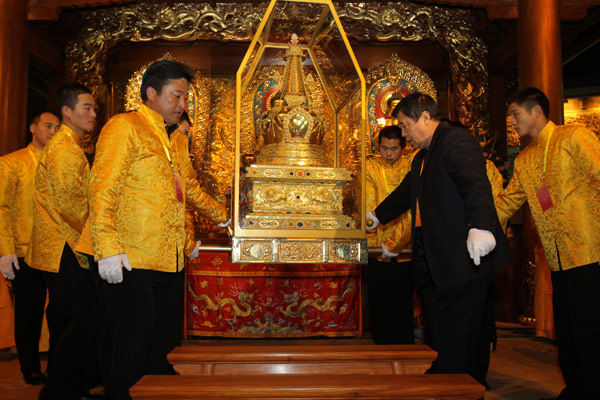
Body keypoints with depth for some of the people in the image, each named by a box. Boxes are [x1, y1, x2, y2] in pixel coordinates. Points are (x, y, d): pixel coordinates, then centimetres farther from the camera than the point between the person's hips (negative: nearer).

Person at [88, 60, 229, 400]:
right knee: (132, 350, -2)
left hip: (171, 263, 8)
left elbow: (191, 189, 34)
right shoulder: (125, 127, -4)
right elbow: (103, 190, -14)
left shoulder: (170, 139, 21)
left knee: (164, 346, 12)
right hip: (132, 263, -8)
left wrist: (222, 216, 45)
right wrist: (109, 250, -22)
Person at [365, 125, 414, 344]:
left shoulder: (411, 168, 1)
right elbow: (370, 209, -6)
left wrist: (393, 244, -16)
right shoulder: (372, 167, 2)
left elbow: (412, 211, -7)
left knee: (403, 305, 4)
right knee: (379, 304, 5)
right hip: (379, 249, 1)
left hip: (405, 248, 0)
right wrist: (375, 243, -17)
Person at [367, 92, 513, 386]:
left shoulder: (455, 141, -9)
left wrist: (481, 227, -42)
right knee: (437, 339, 14)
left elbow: (476, 185, -26)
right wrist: (377, 216, 50)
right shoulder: (422, 157, 22)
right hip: (434, 263, 10)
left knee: (456, 342, -6)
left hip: (464, 260, -10)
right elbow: (407, 192, 38)